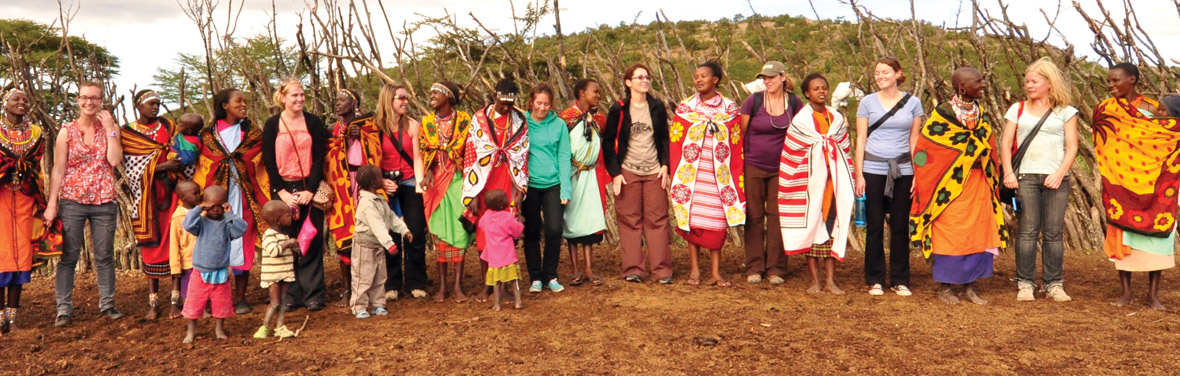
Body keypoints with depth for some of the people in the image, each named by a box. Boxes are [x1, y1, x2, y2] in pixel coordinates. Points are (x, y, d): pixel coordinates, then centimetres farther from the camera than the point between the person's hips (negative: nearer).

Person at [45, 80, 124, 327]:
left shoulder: (110, 128, 6)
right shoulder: (67, 131, 2)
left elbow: (115, 161, -10)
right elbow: (58, 170, 0)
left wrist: (110, 129, -9)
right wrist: (51, 204, -6)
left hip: (104, 202, 1)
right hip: (72, 201, -1)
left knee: (104, 257, 7)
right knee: (68, 257, -1)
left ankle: (107, 305, 17)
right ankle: (64, 310, 5)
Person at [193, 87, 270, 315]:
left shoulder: (251, 132, 10)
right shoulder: (209, 134, 8)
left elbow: (261, 165, 7)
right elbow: (201, 169, 9)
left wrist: (263, 199, -1)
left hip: (243, 196, 0)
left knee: (242, 243, -1)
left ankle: (240, 298, 5)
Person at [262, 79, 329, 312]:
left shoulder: (314, 122, 6)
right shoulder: (272, 125, 4)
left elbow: (319, 158, 1)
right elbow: (269, 161, 1)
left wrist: (310, 189, -10)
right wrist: (282, 192, -9)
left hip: (309, 188, 0)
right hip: (282, 190, 0)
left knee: (312, 240, -1)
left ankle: (313, 294, 5)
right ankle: (290, 295, 7)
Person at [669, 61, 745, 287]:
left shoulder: (729, 109, 6)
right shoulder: (685, 107, 5)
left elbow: (737, 146, 7)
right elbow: (674, 143, 5)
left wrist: (736, 176, 2)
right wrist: (676, 174, -2)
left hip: (719, 173, 0)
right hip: (691, 173, 0)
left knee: (717, 221, 1)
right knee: (691, 219, 0)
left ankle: (716, 272, 7)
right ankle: (695, 270, 7)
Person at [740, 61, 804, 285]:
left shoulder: (794, 102, 0)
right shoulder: (753, 101, -5)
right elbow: (739, 134, 2)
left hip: (781, 168, 1)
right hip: (753, 167, -1)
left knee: (777, 216, 3)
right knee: (754, 217, 4)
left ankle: (776, 269, 10)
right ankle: (754, 268, 11)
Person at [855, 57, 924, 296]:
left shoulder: (913, 103, 6)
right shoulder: (868, 102, 4)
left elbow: (914, 141, 8)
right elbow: (860, 139, 4)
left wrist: (917, 174, 1)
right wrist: (859, 175, -2)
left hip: (902, 171, 1)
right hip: (873, 170, -1)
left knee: (900, 227, 4)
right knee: (874, 227, 2)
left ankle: (900, 280, 13)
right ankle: (875, 280, 10)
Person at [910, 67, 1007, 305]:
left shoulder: (982, 114, 10)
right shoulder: (942, 114, -9)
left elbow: (988, 149, 16)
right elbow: (924, 148, -7)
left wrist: (991, 182, 11)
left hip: (978, 185, 6)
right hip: (950, 185, -6)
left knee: (977, 234, 5)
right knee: (949, 234, -2)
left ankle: (967, 286, 15)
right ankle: (945, 287, 9)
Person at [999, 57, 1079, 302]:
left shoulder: (1065, 112, 11)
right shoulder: (1018, 109, 14)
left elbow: (1072, 146, 4)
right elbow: (1006, 143, 8)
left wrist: (1059, 174, -9)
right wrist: (1008, 172, -5)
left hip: (1056, 179, 0)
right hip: (1025, 177, 0)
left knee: (1054, 233, 0)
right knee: (1027, 231, -4)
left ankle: (1054, 284, 7)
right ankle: (1025, 284, 0)